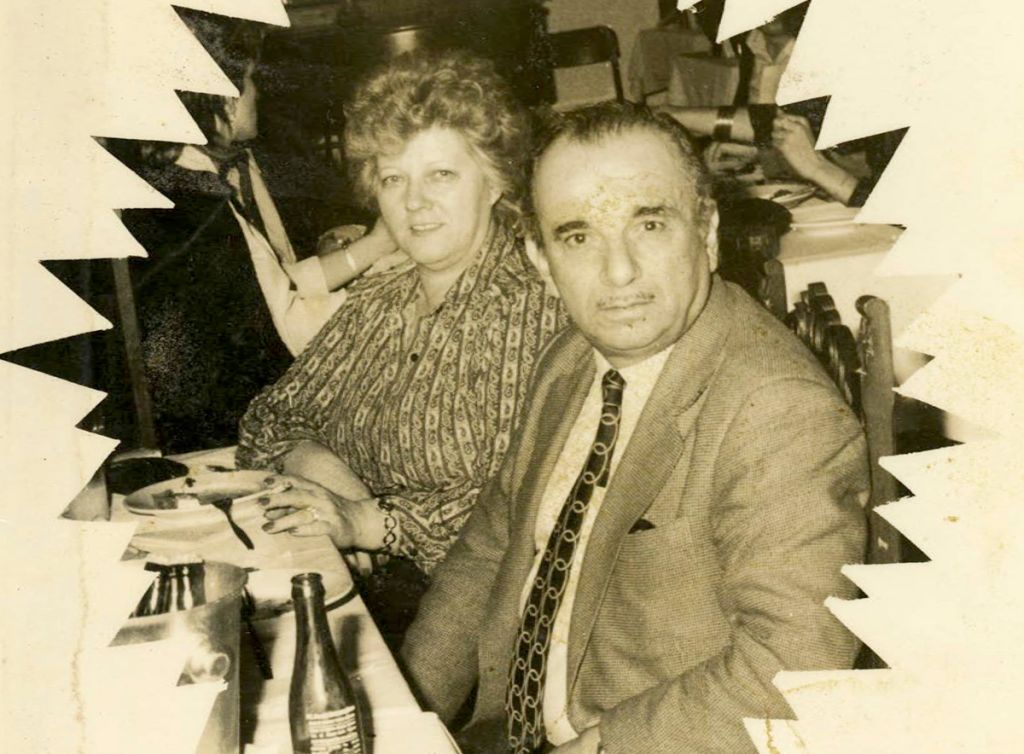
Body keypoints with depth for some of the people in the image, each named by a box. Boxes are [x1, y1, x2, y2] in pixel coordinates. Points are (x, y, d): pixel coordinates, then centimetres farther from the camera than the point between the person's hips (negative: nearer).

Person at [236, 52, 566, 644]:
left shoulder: (539, 308, -12)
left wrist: (372, 522, -20)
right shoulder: (376, 301, 11)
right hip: (349, 578, 7)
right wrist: (314, 461, -7)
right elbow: (273, 416, 14)